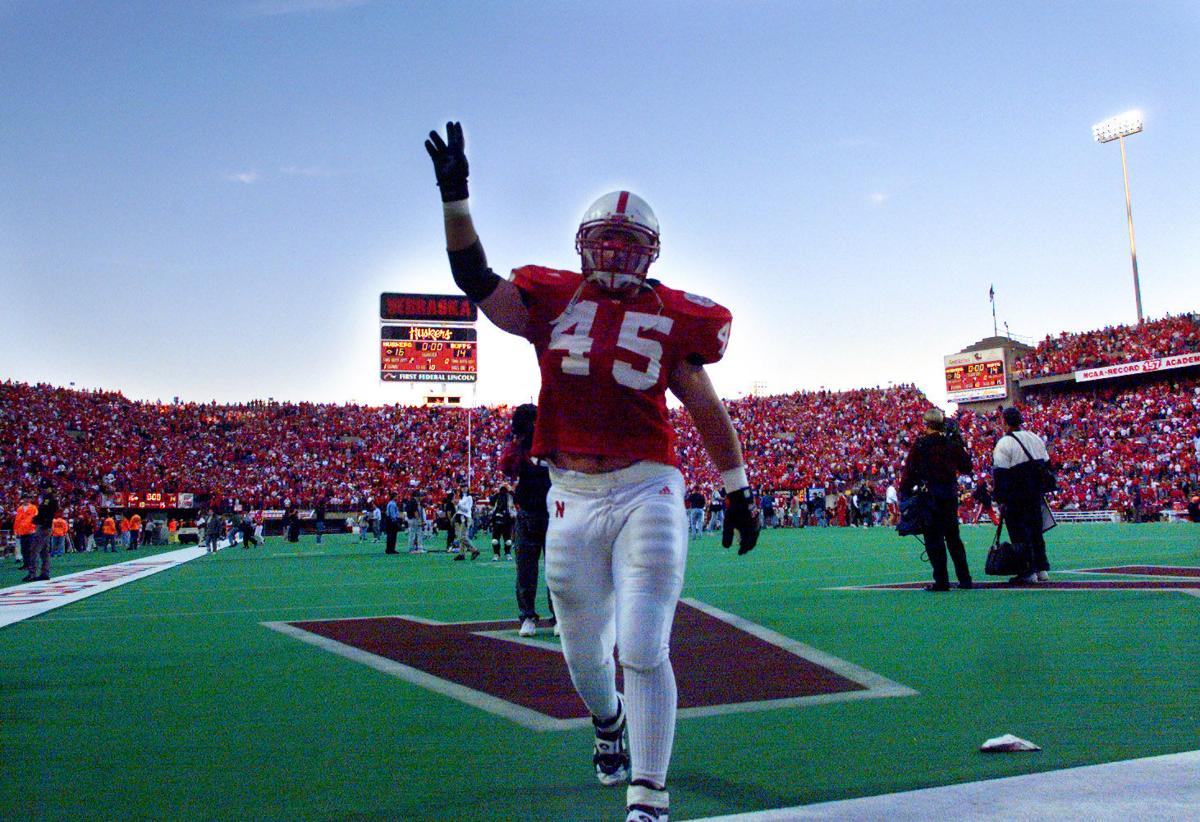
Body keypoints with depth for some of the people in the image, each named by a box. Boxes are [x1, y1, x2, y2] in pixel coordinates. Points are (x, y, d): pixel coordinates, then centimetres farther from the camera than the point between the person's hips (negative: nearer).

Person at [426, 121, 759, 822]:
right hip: (571, 500, 3)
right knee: (584, 650, 17)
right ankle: (609, 724, 51)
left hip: (647, 495, -2)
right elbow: (477, 280, 1)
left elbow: (707, 408, 7)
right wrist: (456, 197, -9)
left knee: (643, 650, -9)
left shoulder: (671, 318, 2)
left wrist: (739, 491, 9)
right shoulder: (553, 299, 7)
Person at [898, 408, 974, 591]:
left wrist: (904, 494, -3)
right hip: (950, 496, 4)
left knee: (933, 538, 0)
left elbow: (909, 471, -8)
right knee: (953, 536, 15)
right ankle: (965, 579, 15)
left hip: (928, 495, -4)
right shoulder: (953, 443, 4)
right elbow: (966, 468, 13)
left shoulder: (920, 444, -7)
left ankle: (941, 581, -2)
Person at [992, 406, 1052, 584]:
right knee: (1036, 530, 15)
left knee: (1020, 532, -2)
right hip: (1036, 496, 7)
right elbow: (1047, 464, 17)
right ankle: (1042, 569, 20)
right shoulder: (1035, 438, 10)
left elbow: (1000, 474, -15)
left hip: (1016, 497, -7)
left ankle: (1028, 572, -2)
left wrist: (1000, 499, -10)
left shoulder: (1004, 443, -13)